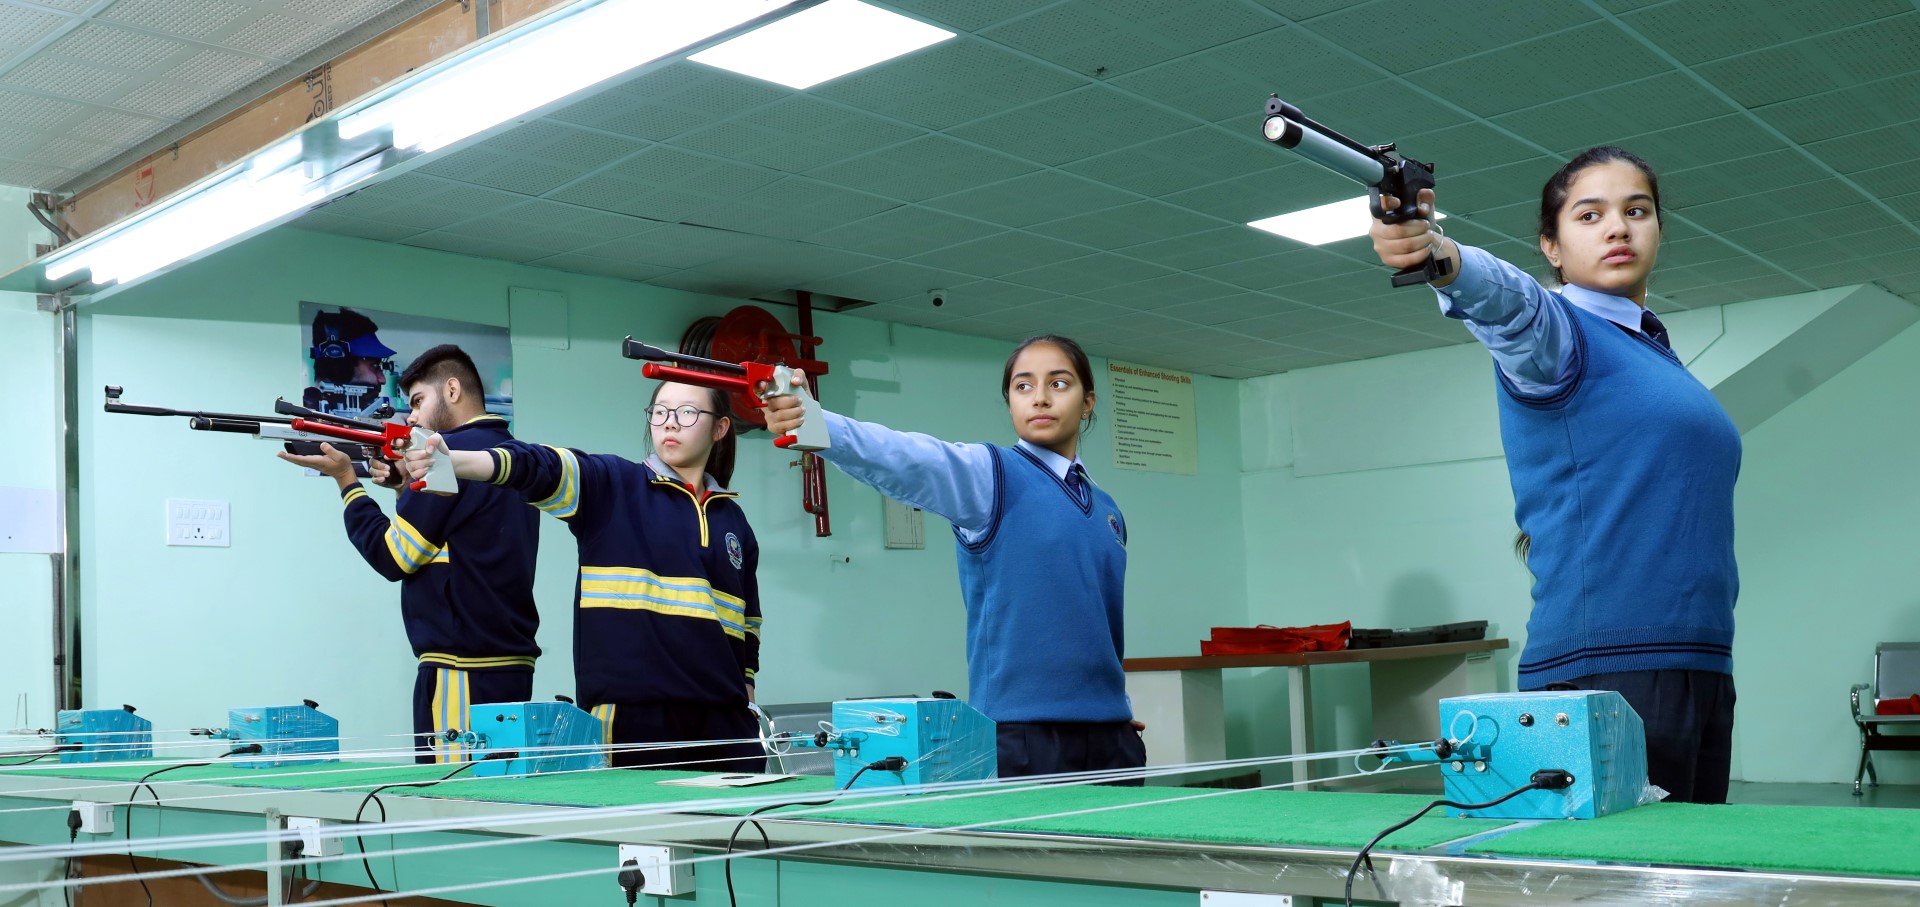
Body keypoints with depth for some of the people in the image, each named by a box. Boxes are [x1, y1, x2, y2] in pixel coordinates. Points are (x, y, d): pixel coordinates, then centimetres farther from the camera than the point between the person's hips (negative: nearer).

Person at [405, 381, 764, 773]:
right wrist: (453, 461, -34)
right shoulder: (613, 485, 3)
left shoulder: (733, 519, 16)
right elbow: (541, 468, -17)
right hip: (631, 718, -4)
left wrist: (745, 702, 13)